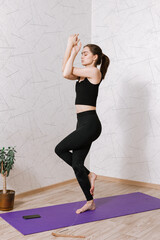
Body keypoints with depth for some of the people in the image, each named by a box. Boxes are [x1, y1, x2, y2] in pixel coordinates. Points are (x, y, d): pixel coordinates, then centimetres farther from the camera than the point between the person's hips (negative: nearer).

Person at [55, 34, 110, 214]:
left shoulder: (94, 72, -9)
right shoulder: (84, 74, 17)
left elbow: (66, 73, -14)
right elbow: (66, 72, 10)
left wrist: (74, 51, -5)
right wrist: (70, 47, 8)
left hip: (90, 123, -9)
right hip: (83, 124, 9)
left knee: (60, 149, -5)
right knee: (76, 163, 8)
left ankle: (89, 174, 7)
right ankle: (90, 202, 19)